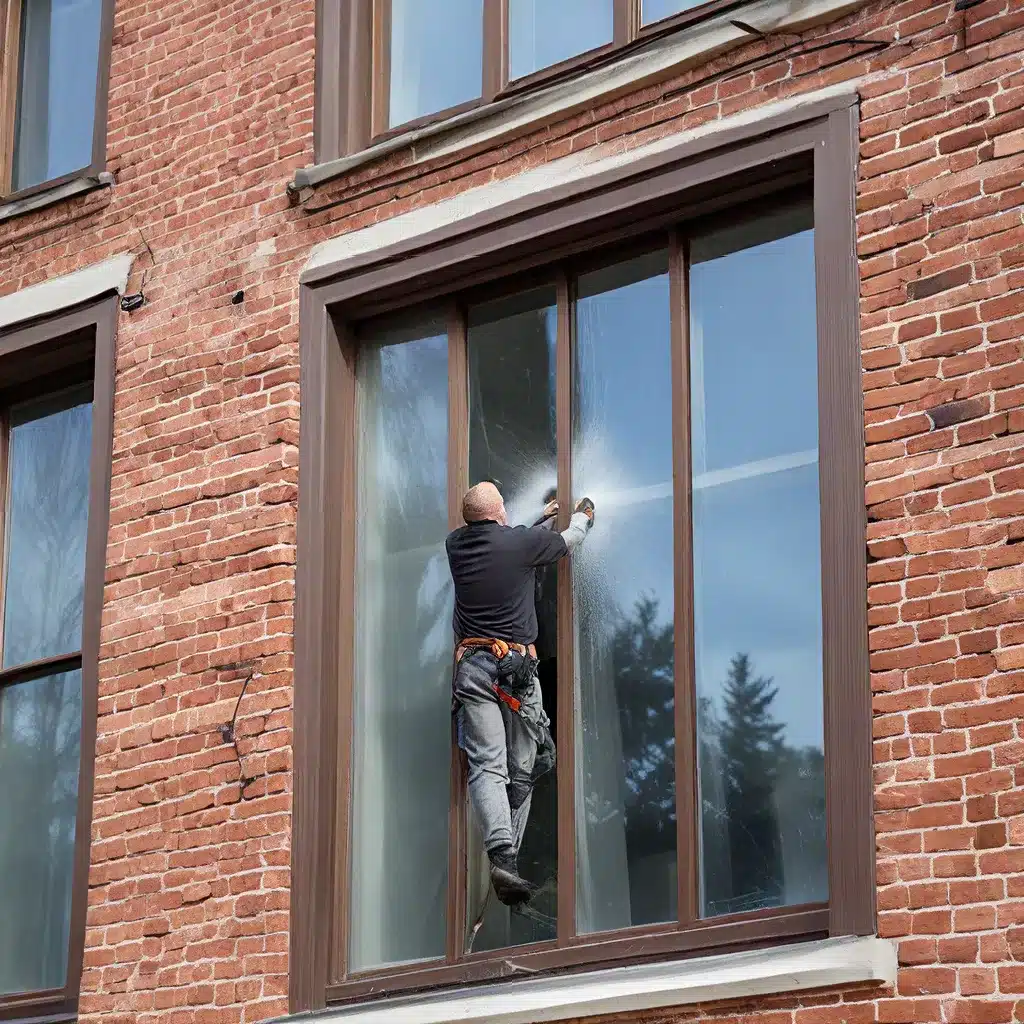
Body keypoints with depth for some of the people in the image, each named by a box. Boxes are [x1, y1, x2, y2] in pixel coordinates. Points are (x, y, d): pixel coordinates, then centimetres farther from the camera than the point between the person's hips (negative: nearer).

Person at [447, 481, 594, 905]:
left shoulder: (456, 544, 10)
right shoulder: (521, 541, -2)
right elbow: (568, 541, 18)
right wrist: (582, 515, 41)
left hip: (471, 663, 3)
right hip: (516, 664, -3)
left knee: (486, 766, -9)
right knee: (521, 770, 6)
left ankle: (499, 854, -27)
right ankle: (510, 857, 1)